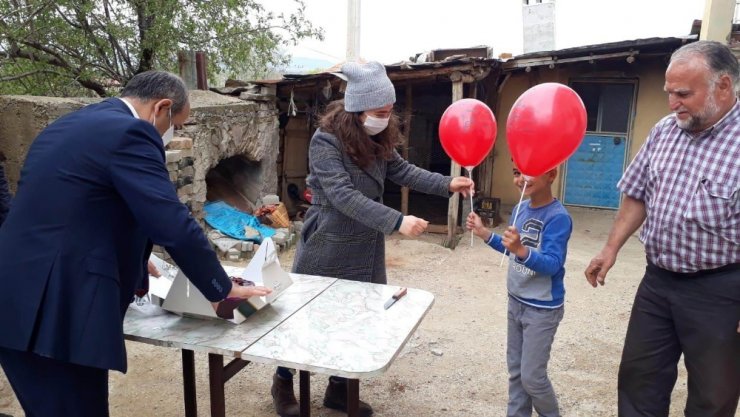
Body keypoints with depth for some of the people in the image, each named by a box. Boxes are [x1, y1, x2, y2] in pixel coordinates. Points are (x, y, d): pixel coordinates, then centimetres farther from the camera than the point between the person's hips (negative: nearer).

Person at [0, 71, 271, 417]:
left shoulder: (68, 126, 17)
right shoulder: (129, 133, -13)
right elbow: (175, 226, -17)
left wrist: (132, 264, 36)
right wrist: (223, 289, -4)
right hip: (56, 310, -10)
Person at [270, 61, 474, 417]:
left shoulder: (377, 140, 3)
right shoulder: (326, 141, -21)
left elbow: (402, 171, 6)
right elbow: (343, 195, -30)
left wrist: (447, 184, -7)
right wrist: (396, 221, -37)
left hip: (365, 248, 7)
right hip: (327, 248, -7)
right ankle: (283, 382, 30)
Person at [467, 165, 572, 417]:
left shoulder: (558, 217, -23)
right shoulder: (520, 209, 0)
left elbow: (551, 265, -30)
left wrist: (522, 250, -46)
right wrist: (484, 233, 1)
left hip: (543, 309, -7)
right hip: (516, 302, 7)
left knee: (532, 376, 3)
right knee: (516, 370, 17)